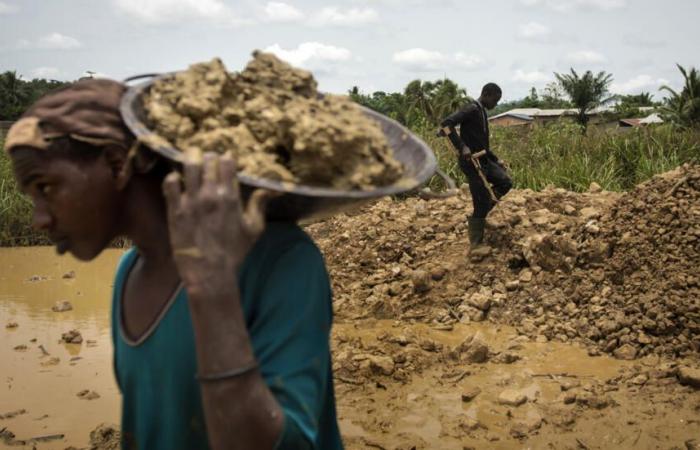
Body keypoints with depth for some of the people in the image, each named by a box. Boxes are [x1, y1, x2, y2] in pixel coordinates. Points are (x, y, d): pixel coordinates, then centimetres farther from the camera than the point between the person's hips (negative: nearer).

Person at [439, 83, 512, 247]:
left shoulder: (482, 112, 15)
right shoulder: (472, 109, -14)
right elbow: (446, 123, -28)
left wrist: (496, 160, 22)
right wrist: (462, 147, -32)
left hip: (483, 160, 9)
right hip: (471, 162, -9)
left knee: (505, 182, 11)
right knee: (481, 205, -5)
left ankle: (480, 213, 14)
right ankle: (476, 246, 5)